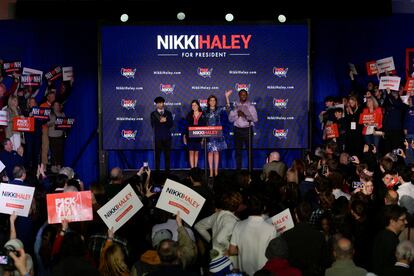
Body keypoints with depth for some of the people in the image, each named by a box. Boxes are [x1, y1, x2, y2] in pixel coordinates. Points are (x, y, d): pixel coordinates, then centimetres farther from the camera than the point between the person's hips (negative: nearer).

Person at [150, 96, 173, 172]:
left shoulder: (168, 113, 11)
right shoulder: (153, 114, 6)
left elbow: (171, 125, 2)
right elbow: (153, 125, -4)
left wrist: (165, 121, -14)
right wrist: (160, 121, -17)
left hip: (167, 137, 2)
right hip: (158, 137, -2)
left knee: (167, 155, 2)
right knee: (157, 155, -2)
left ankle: (167, 171, 6)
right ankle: (157, 171, 1)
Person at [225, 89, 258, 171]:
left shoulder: (251, 106, 5)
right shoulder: (235, 106, 11)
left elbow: (255, 119, -4)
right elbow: (230, 119, 4)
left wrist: (245, 115, -13)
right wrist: (237, 114, -11)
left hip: (248, 130, -2)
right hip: (238, 130, 2)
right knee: (238, 151, 4)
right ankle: (238, 169, 8)